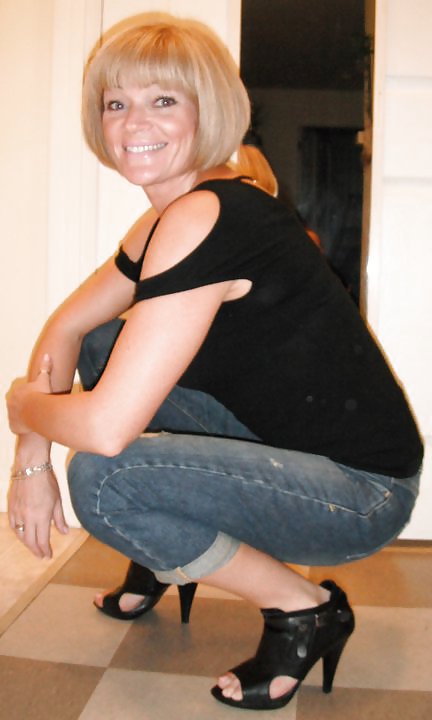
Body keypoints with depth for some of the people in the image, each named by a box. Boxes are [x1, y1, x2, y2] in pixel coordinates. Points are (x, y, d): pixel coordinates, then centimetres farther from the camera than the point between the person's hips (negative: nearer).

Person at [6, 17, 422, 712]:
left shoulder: (203, 218, -25)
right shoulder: (166, 220, 6)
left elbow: (105, 428, -29)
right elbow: (67, 328, 12)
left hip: (363, 492, -9)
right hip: (288, 443, 9)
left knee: (101, 478, -24)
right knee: (110, 352, 8)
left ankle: (306, 609, -3)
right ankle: (163, 561, 23)